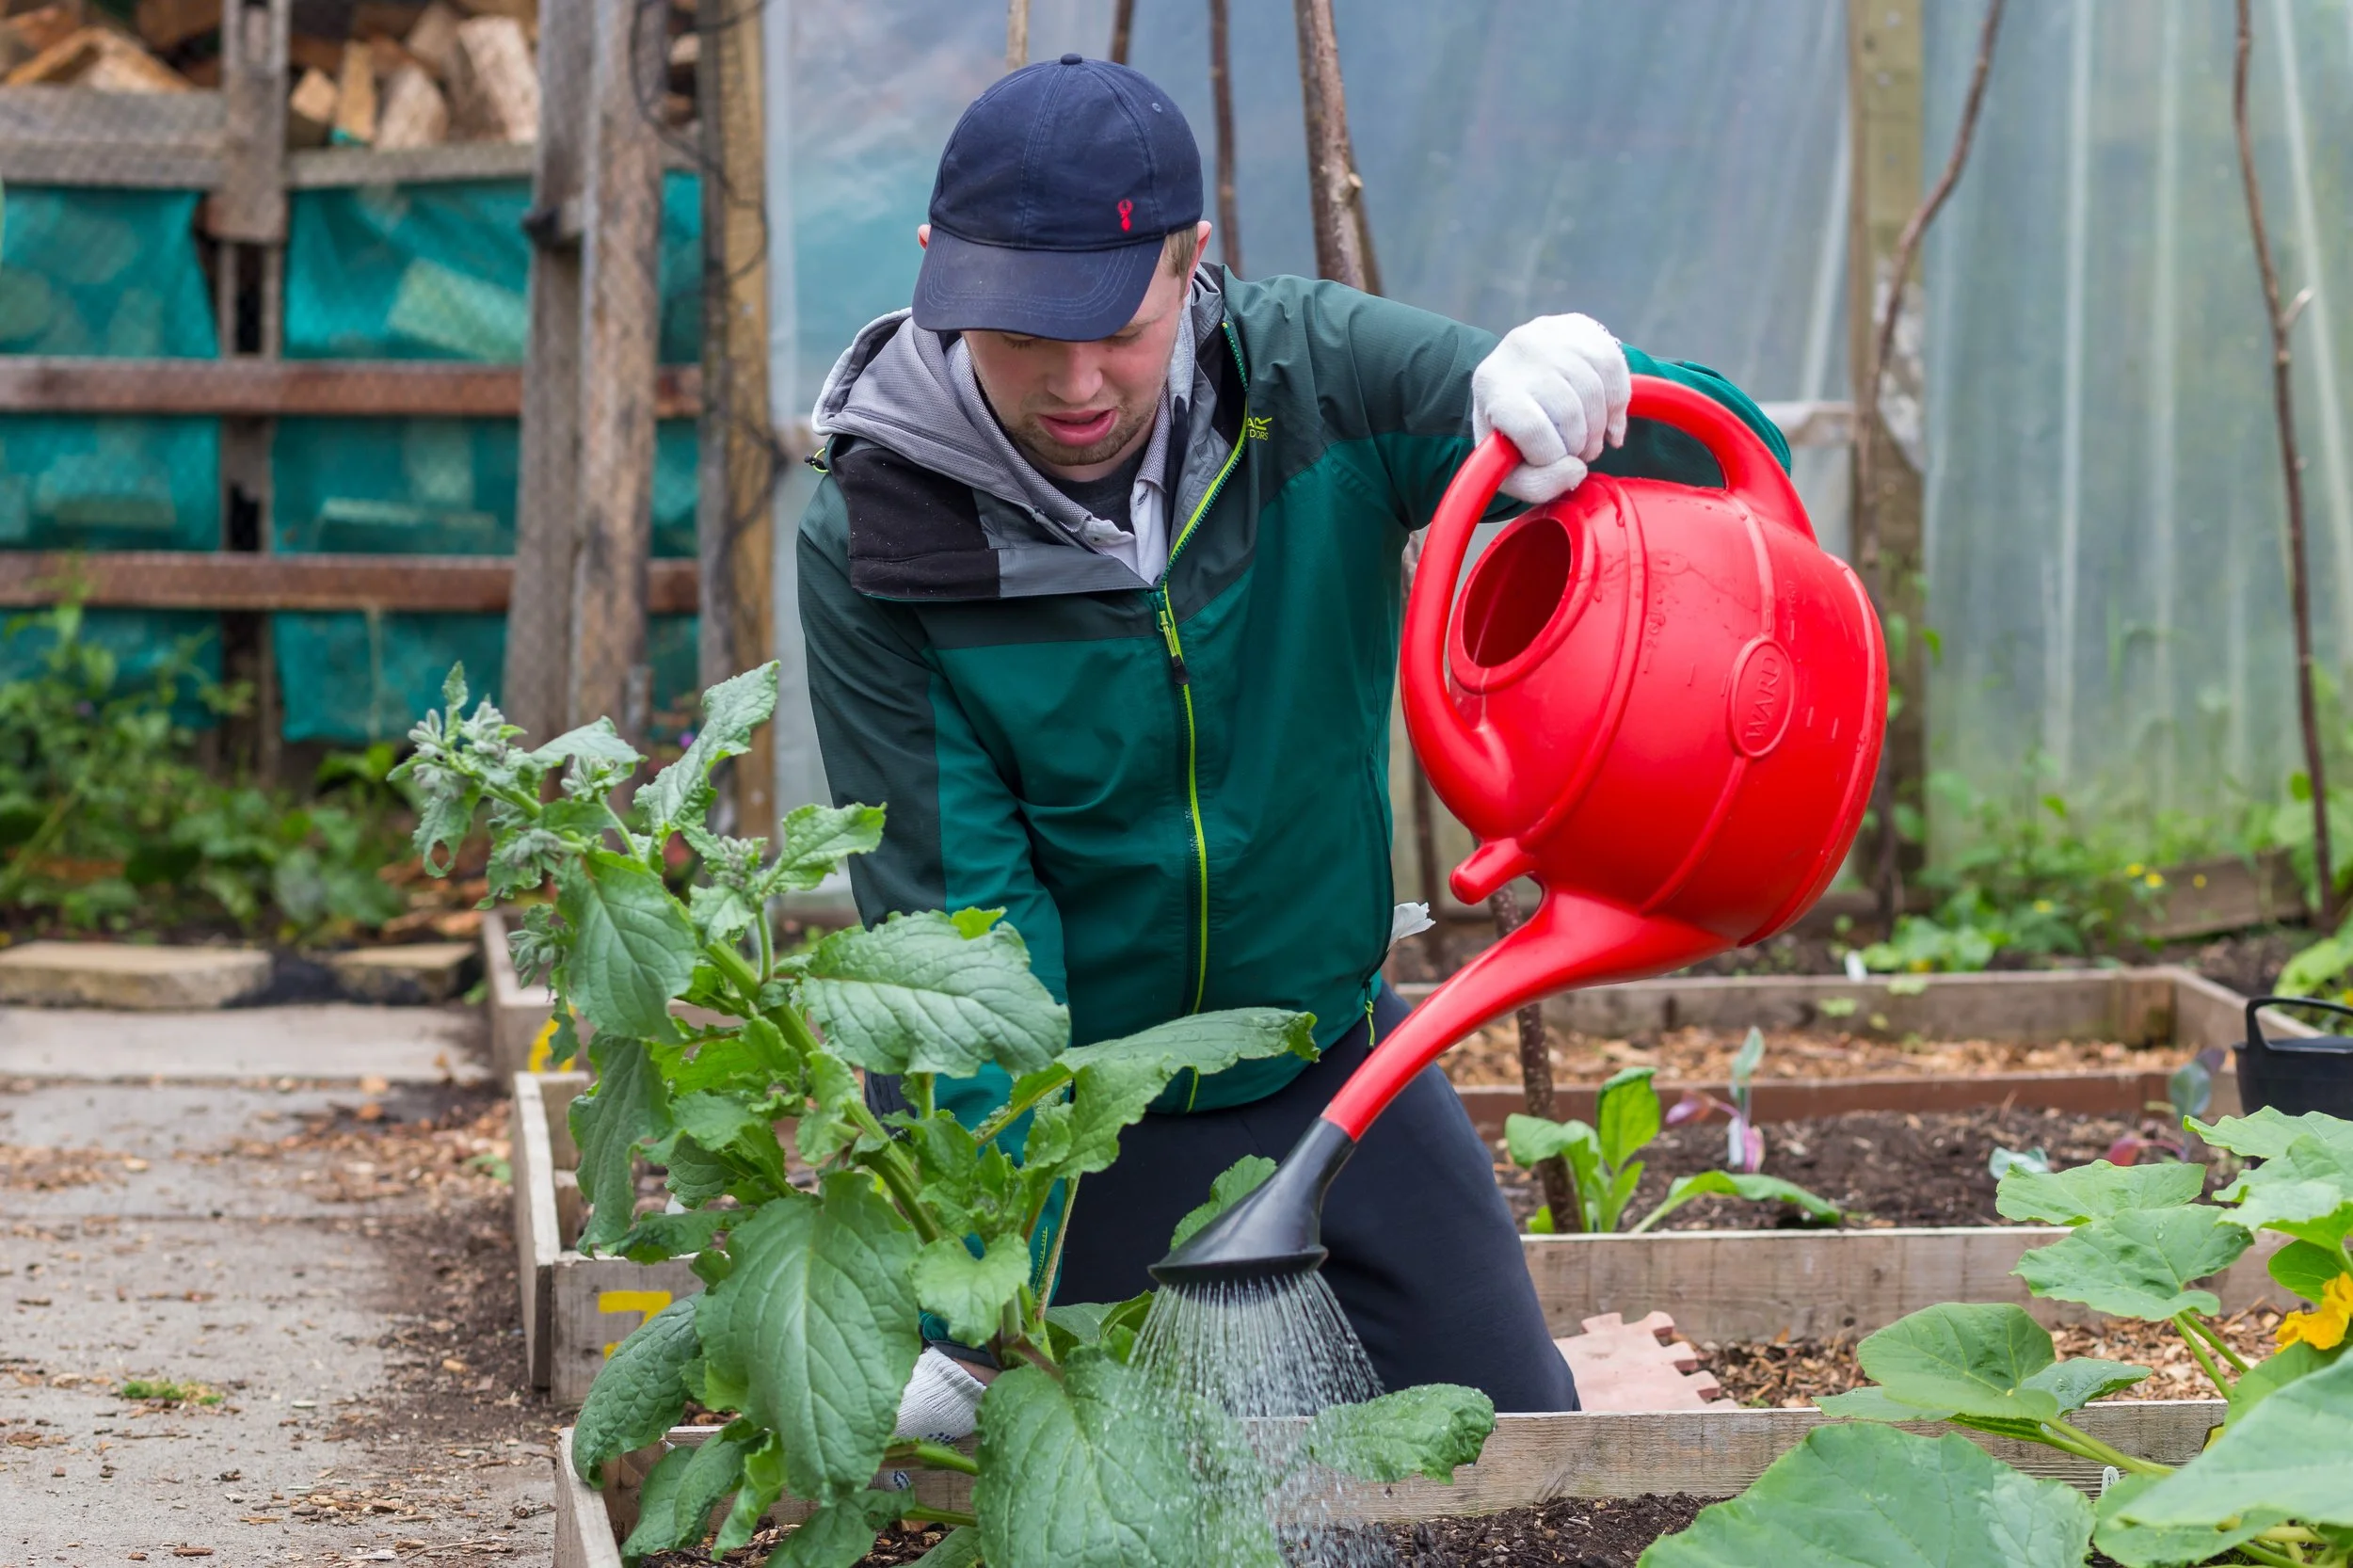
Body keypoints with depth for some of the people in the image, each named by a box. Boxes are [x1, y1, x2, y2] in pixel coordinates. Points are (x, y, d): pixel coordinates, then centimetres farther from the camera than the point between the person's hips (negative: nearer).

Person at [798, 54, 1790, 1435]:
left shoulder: (1318, 375, -15)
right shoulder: (874, 543, -20)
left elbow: (1731, 459, -15)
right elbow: (953, 921, -22)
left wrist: (1581, 397, -40)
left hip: (1326, 1060, 3)